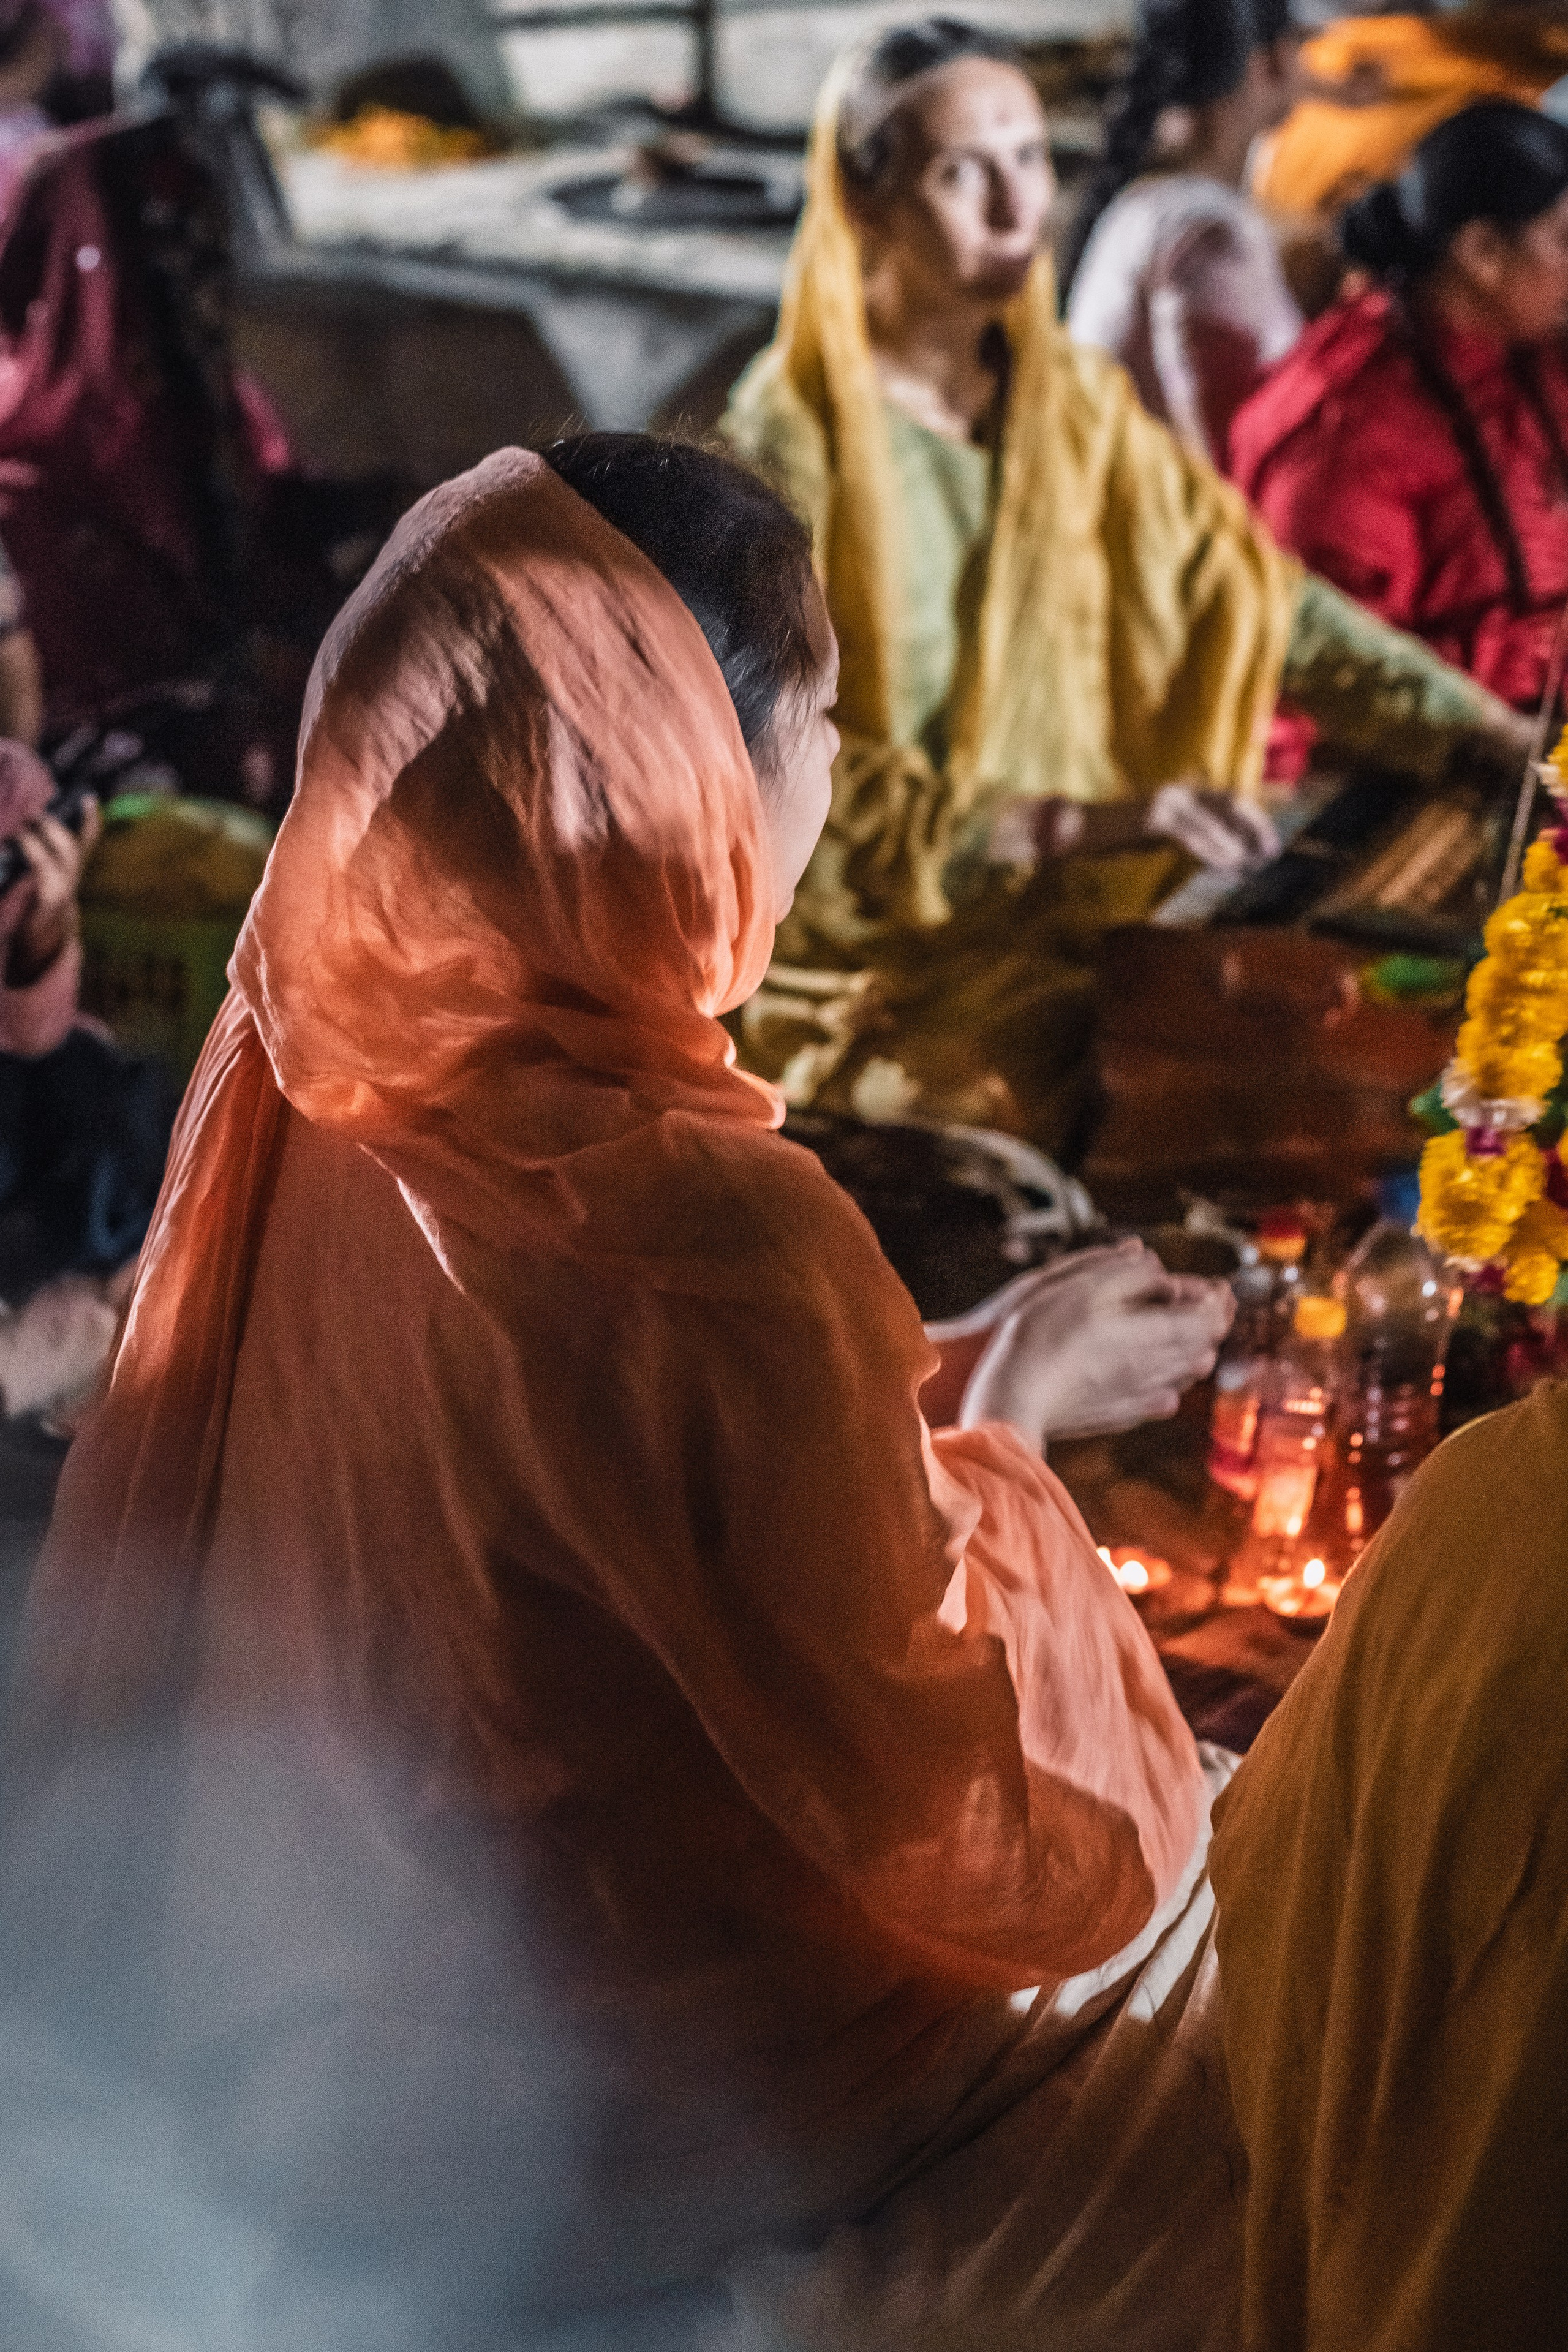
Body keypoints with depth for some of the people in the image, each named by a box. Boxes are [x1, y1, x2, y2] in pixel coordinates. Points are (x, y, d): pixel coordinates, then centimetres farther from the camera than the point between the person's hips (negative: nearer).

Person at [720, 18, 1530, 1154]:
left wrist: (1506, 736, -8)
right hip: (869, 964, -6)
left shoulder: (1075, 401, 6)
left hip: (1065, 913, 6)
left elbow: (1259, 594, 4)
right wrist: (1084, 822, -27)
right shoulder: (791, 445, -12)